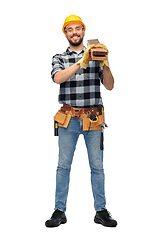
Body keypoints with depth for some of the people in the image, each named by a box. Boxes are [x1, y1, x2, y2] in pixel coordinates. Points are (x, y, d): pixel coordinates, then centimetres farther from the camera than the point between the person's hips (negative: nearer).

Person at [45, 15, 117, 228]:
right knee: (64, 165, 2)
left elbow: (109, 86, 4)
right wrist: (82, 63, -24)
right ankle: (60, 211, 10)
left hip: (93, 119, 1)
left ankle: (101, 210, 12)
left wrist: (105, 64, -13)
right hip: (68, 118, 0)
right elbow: (58, 78, -14)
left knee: (97, 166, 3)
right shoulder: (59, 58, 9)